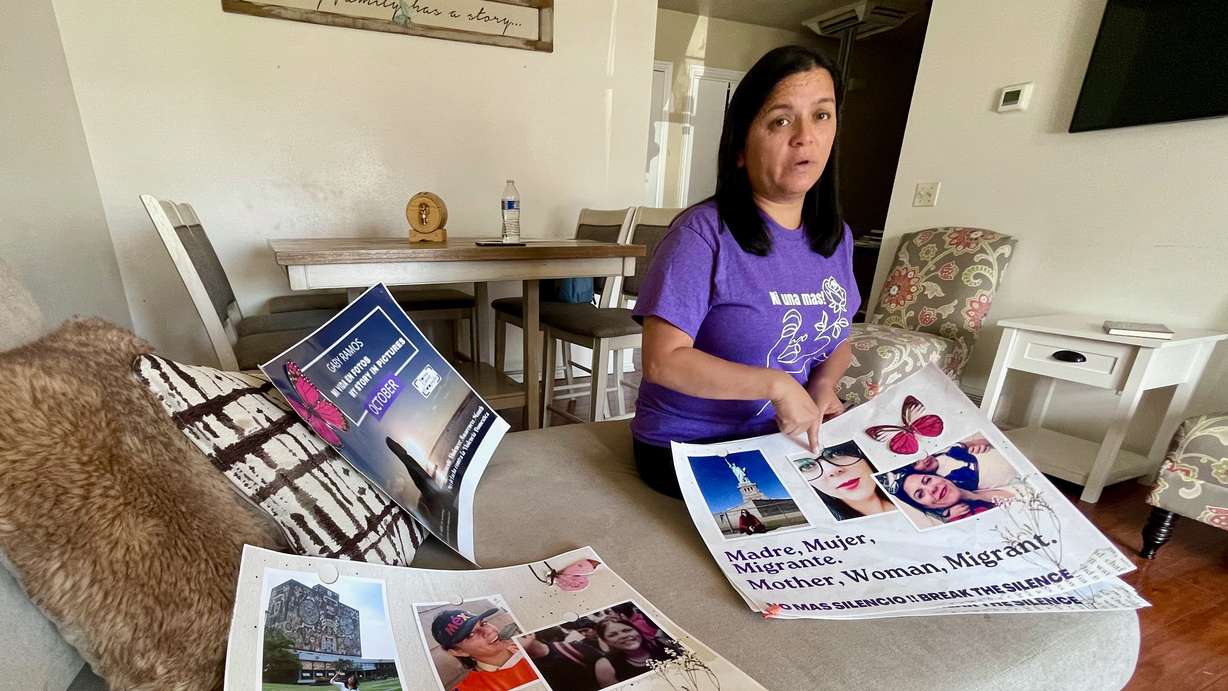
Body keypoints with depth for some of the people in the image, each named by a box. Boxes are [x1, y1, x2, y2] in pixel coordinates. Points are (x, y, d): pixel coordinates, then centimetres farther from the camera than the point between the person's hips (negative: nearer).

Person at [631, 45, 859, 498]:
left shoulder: (837, 237, 3)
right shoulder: (703, 233, -19)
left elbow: (837, 336, 15)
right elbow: (662, 360, -22)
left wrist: (823, 385, -6)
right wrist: (778, 385, -22)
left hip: (790, 441, 7)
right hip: (688, 451, -6)